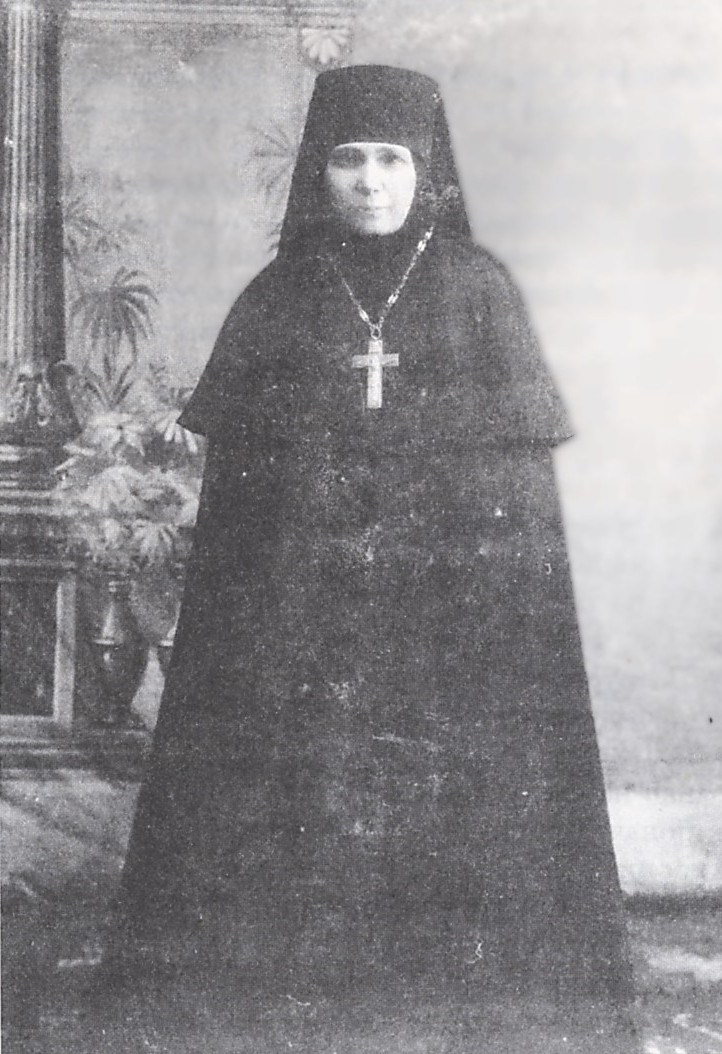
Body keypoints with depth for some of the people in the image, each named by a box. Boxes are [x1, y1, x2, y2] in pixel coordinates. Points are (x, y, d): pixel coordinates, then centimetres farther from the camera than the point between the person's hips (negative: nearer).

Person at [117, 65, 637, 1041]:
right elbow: (229, 486, 7)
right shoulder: (274, 301, 7)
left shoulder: (482, 293, 4)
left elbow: (521, 478, 2)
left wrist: (514, 627, -4)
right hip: (297, 627, 1)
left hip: (453, 619, -1)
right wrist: (236, 623, 1)